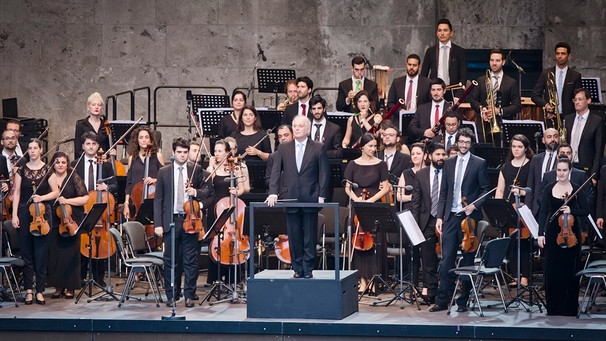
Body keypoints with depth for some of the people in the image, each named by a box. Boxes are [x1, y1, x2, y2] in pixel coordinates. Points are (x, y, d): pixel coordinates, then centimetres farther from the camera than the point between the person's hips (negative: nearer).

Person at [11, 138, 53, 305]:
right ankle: (28, 290, 6)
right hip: (24, 213, 1)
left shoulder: (48, 170, 3)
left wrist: (42, 197, -13)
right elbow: (16, 193, 4)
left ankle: (40, 291, 3)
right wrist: (14, 215, -3)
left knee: (41, 254, -2)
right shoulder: (22, 170, 6)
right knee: (27, 253, 1)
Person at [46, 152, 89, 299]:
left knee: (70, 254, -3)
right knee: (54, 254, -1)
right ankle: (59, 286, 7)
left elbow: (85, 198, -3)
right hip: (54, 222, 3)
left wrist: (67, 201, -11)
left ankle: (70, 287, 4)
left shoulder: (74, 179, 1)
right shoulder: (49, 179, 9)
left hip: (72, 221, -3)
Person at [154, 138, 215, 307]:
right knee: (171, 261, 5)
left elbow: (209, 190, 12)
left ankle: (189, 295, 7)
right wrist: (158, 224, -2)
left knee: (191, 261, 1)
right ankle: (171, 295, 13)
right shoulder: (164, 172, 6)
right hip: (171, 221, 0)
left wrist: (196, 192, -10)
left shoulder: (197, 170, 6)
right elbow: (158, 199, 5)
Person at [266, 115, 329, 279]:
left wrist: (321, 196, -7)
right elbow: (276, 171, 6)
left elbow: (324, 173, 0)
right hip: (291, 198, 2)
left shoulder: (318, 148, 2)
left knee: (310, 237, 1)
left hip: (311, 199, -2)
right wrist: (273, 192, -6)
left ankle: (308, 269, 7)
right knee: (294, 237, 4)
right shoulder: (284, 148, 9)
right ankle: (298, 269, 10)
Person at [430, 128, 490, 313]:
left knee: (467, 261, 4)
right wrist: (440, 216, 5)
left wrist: (474, 206, -15)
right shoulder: (449, 163, 12)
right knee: (446, 261, 0)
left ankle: (463, 301, 10)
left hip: (469, 217, -3)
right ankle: (442, 300, 4)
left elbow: (485, 190, 1)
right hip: (451, 217, 3)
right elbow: (443, 192, 12)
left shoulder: (479, 163, 0)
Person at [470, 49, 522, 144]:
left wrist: (499, 111, -12)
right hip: (483, 126, 1)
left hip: (503, 125, -1)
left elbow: (517, 106, 2)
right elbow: (473, 99, 12)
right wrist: (482, 110, -9)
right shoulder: (481, 80, 14)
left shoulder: (512, 83, 7)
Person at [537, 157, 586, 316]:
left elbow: (585, 211, 1)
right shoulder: (549, 189, 3)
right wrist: (541, 233, -7)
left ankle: (569, 308, 9)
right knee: (551, 270, 1)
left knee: (569, 271, 2)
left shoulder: (576, 189, 0)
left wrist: (571, 210, -18)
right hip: (552, 233, 1)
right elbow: (543, 212, 1)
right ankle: (553, 307, 11)